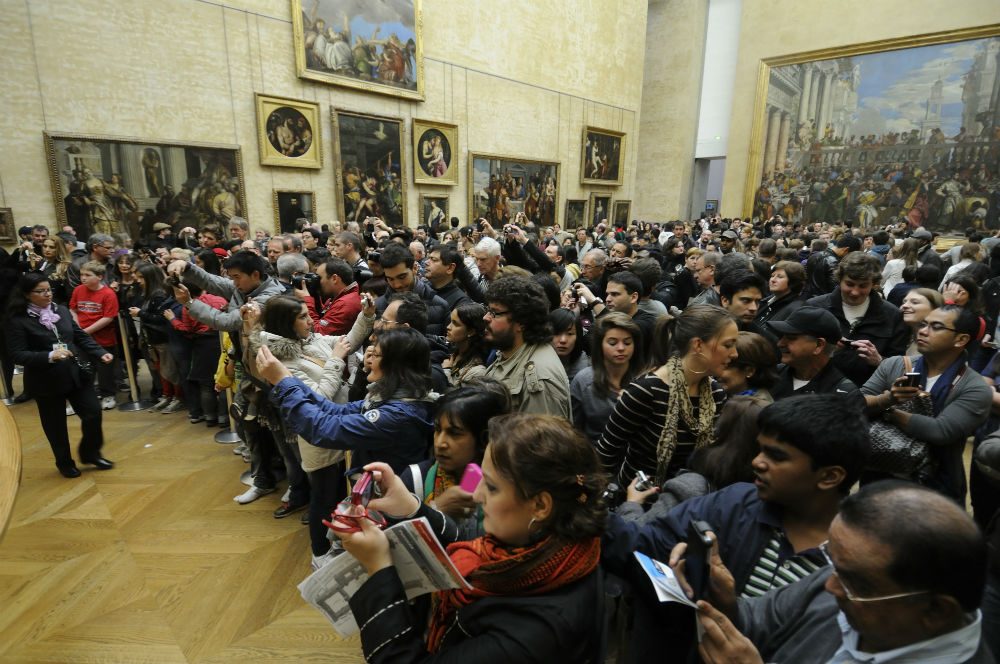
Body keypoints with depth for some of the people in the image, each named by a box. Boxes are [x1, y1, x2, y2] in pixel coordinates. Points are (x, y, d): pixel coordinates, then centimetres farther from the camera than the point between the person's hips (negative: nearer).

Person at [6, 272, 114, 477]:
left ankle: (90, 453, 26)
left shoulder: (62, 310, 5)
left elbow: (81, 336, 8)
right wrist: (50, 356, -28)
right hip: (47, 381, -4)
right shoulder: (17, 320, -10)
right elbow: (17, 355, -14)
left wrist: (100, 353, -5)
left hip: (77, 373, 4)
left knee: (93, 413, 4)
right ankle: (65, 463, 32)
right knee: (55, 424, 12)